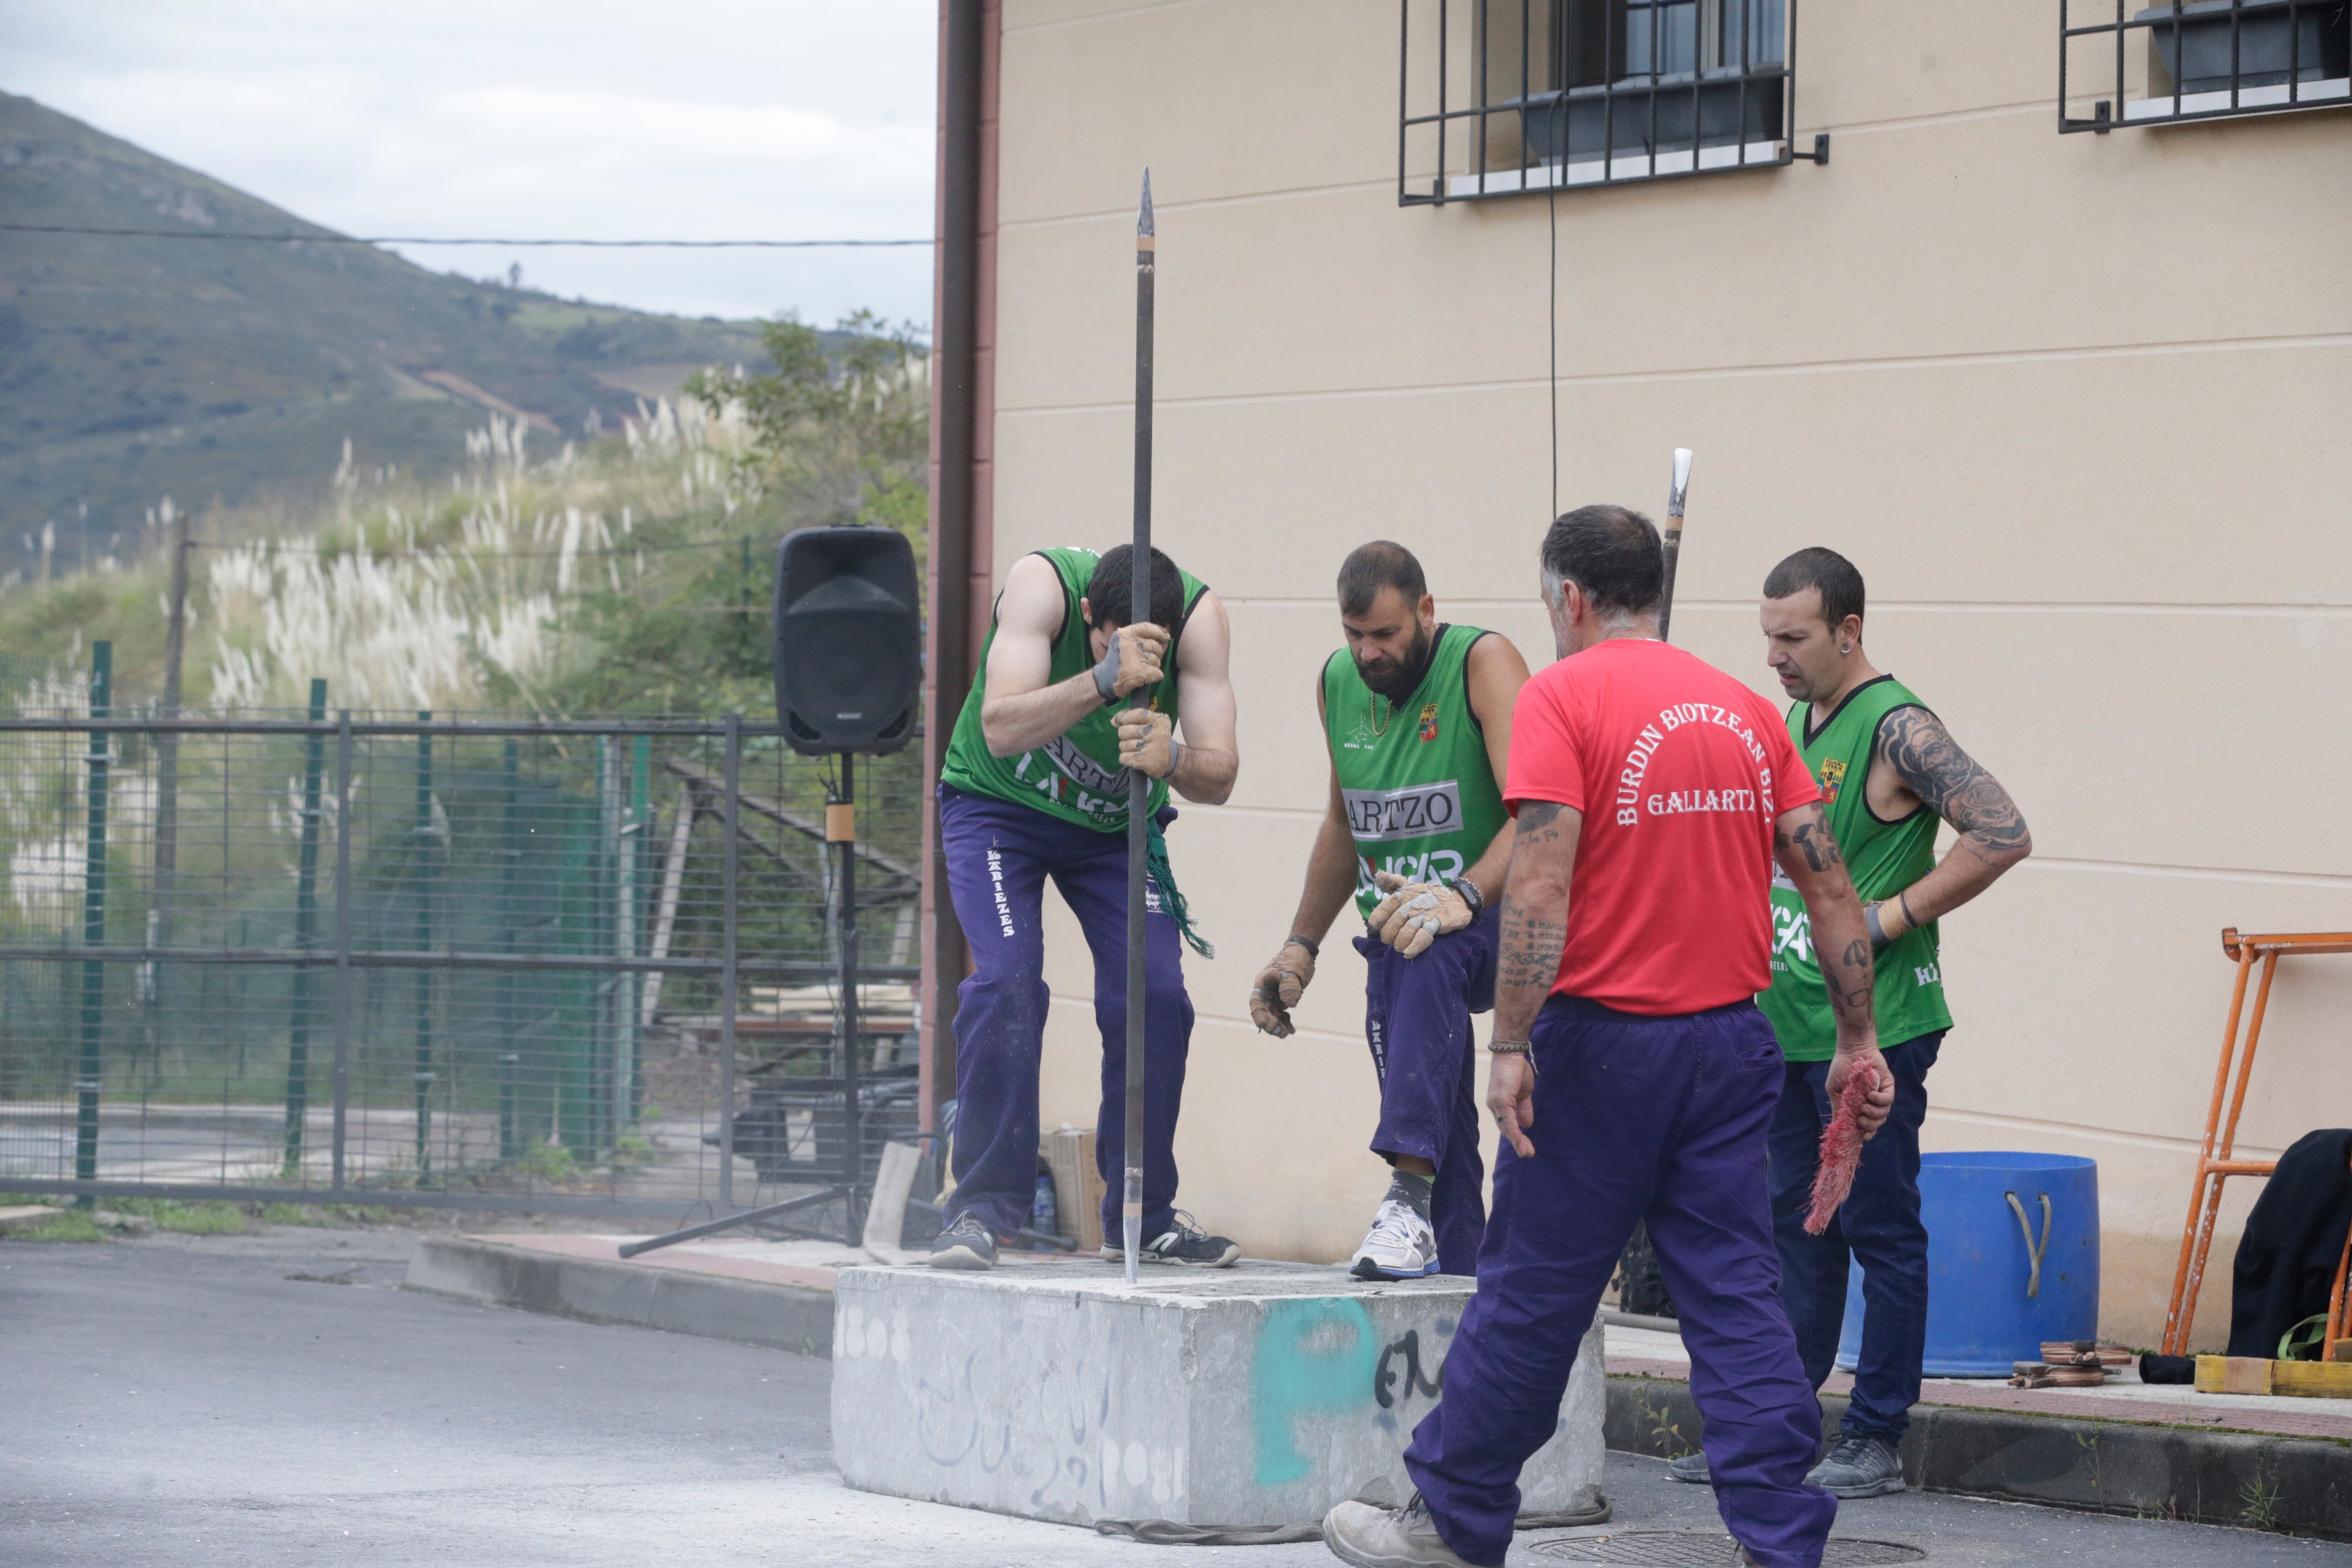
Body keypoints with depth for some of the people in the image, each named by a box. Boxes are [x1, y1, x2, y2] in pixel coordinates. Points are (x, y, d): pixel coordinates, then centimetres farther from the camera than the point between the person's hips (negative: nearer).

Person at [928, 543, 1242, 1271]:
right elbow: (1001, 728, -42)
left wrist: (1171, 759, -51)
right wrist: (1105, 680, -55)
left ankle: (1142, 1216, 6)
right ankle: (981, 1210, -13)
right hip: (999, 807, -3)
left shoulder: (1199, 616, -24)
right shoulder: (1042, 584, -31)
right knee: (1006, 983, -22)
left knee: (1156, 995, -10)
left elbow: (1220, 775, -29)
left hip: (1114, 822, 3)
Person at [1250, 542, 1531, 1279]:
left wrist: (1465, 896, -40)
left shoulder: (1484, 664, -12)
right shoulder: (1338, 683, 9)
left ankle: (1410, 1192, -45)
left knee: (1428, 954, -38)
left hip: (1495, 920, -7)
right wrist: (1301, 944, 22)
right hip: (1397, 927, 7)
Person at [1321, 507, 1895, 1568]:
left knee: (1532, 1293, 6)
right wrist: (1858, 1041, 14)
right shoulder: (1743, 708, 10)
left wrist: (1510, 1047, -17)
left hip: (1605, 1041, -5)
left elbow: (1540, 882, -17)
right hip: (1731, 1042, 5)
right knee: (1735, 1296, 6)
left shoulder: (1563, 696, -8)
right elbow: (1828, 883, 9)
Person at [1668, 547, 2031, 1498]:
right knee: (1794, 1224, 12)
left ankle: (1876, 1443, 3)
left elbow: (2002, 834, -22)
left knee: (1881, 1232, -1)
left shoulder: (1895, 729, -15)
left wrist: (1891, 918, -19)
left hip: (1874, 1026, -9)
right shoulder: (1794, 721, 12)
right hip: (1789, 1022, 9)